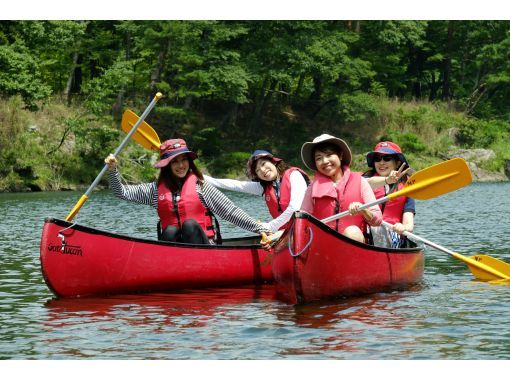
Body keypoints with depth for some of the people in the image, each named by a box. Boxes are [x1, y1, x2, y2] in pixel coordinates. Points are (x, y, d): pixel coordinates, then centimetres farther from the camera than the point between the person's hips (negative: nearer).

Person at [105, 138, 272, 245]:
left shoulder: (201, 187, 4)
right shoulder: (156, 189, 11)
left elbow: (231, 212, 2)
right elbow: (121, 192, 10)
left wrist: (259, 229, -4)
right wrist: (113, 170, -6)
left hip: (202, 245, -2)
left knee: (190, 224, -29)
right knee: (170, 230, -27)